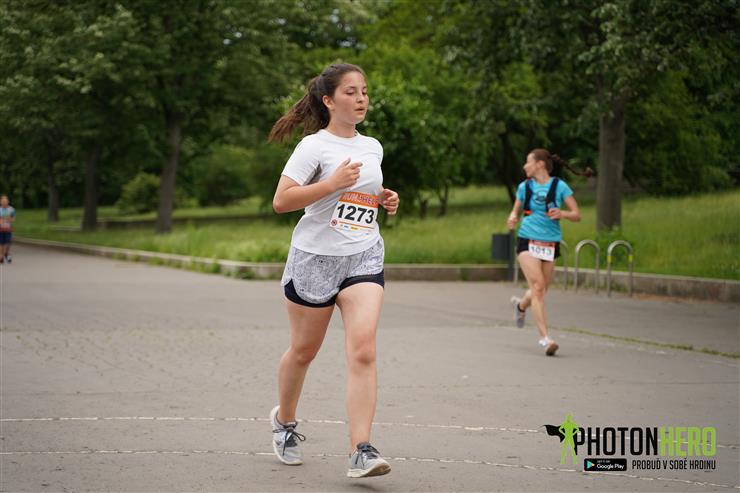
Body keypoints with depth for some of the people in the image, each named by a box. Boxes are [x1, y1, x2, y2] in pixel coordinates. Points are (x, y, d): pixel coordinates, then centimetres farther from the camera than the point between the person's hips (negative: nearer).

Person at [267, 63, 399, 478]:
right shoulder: (315, 146, -7)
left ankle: (361, 452, -20)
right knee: (304, 350, 11)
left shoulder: (373, 147, 11)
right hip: (315, 257, -3)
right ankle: (285, 420, 40)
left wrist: (384, 199, 9)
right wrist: (332, 183, -22)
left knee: (363, 350, -15)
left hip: (363, 257, 3)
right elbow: (281, 201, -15)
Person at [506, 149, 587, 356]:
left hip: (550, 244, 0)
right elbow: (516, 209, 19)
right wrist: (512, 218, -4)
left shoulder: (559, 186, -1)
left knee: (540, 291, 10)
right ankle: (544, 338, -18)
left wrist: (562, 213, -23)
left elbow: (577, 215, -3)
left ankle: (520, 304, 46)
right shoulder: (524, 187, 7)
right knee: (538, 287, -16)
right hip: (527, 241, 0)